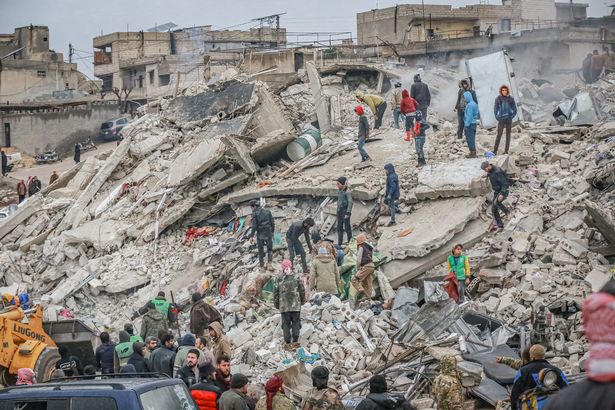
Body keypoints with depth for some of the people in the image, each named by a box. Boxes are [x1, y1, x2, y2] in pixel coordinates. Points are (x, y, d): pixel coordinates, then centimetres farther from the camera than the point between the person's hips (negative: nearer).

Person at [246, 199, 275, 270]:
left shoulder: (255, 214, -8)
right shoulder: (268, 211, 4)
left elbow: (254, 226, -12)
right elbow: (272, 223, 6)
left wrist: (251, 235, -5)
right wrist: (272, 232, 16)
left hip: (260, 234, -2)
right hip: (268, 233, 2)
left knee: (260, 250, 11)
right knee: (270, 249, 12)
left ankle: (261, 263, 15)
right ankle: (269, 261, -5)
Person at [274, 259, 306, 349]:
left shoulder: (280, 281, -4)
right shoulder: (297, 279, -3)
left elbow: (276, 294, 2)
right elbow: (302, 291, 3)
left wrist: (277, 304, 15)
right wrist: (302, 301, 19)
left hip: (284, 307, 0)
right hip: (296, 306, 0)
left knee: (286, 325, 6)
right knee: (296, 323, 8)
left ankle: (288, 342, 4)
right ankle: (295, 341, 4)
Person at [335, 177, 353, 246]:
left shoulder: (347, 192, -17)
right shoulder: (339, 191, 6)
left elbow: (350, 202, -18)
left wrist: (348, 213, -21)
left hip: (345, 210, -8)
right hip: (339, 210, 8)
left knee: (347, 227, 0)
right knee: (339, 227, 13)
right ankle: (339, 243, 22)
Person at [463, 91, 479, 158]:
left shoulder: (470, 105, -18)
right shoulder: (474, 104, 12)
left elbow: (469, 116, -20)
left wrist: (466, 125, -17)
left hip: (470, 124, -10)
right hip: (474, 123, 10)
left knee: (470, 139, -4)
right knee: (472, 139, 15)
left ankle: (473, 153, -1)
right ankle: (473, 153, 20)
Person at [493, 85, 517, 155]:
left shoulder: (511, 98, -1)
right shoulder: (498, 99, -4)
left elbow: (514, 109, 7)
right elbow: (495, 109, 4)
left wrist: (512, 116, 1)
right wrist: (497, 117, -1)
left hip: (509, 119, 2)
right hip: (501, 119, -2)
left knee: (508, 135, 5)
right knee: (499, 135, -7)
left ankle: (506, 150, 9)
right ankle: (495, 150, -4)